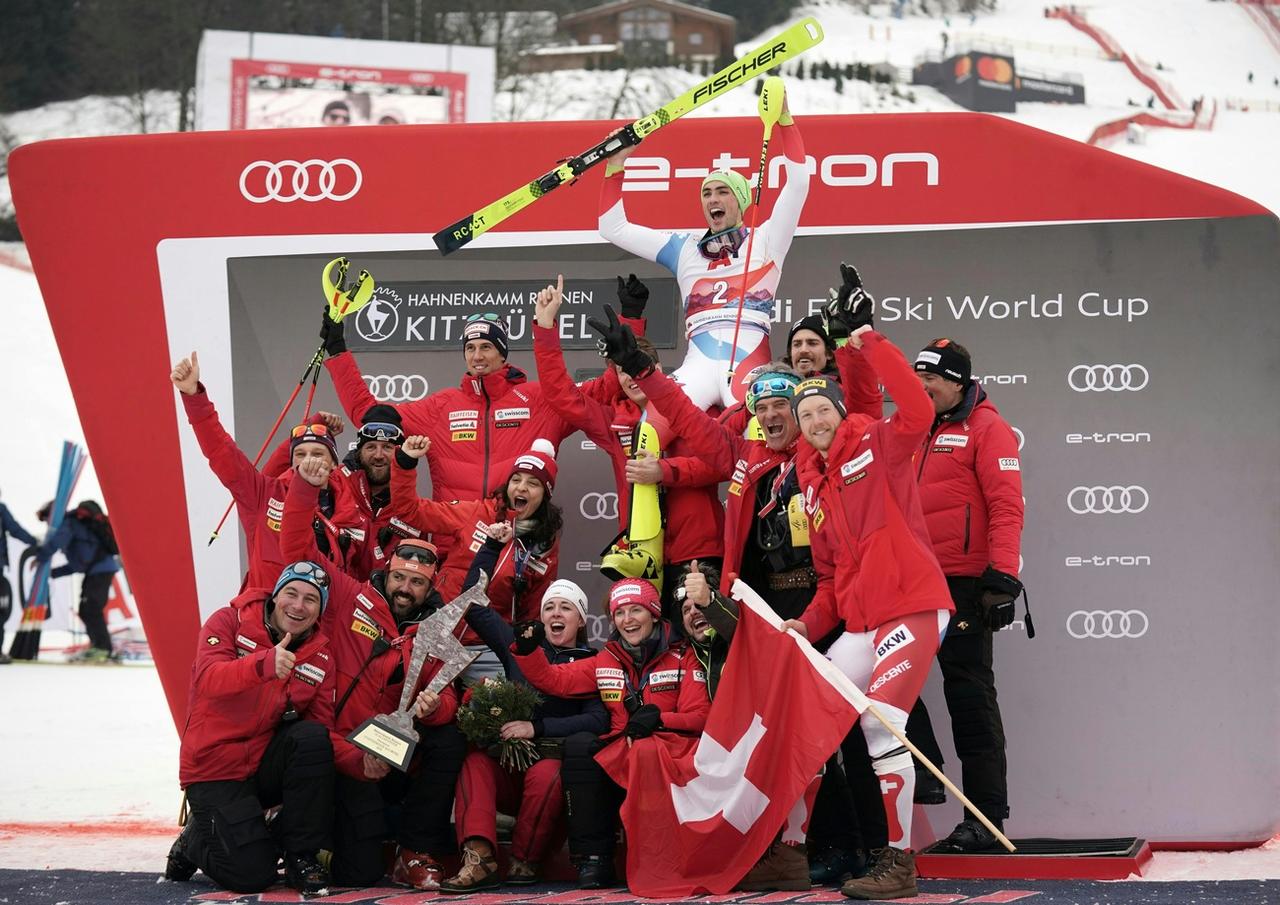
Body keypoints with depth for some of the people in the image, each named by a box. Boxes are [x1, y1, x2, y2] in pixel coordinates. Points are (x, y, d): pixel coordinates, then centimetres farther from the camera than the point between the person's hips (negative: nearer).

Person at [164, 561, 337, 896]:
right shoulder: (230, 622, -10)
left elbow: (324, 727, -2)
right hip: (216, 770, -4)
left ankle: (302, 856, -15)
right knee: (252, 876, -18)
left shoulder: (320, 655, 3)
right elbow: (208, 679, -29)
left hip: (266, 766, 4)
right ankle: (196, 840, 17)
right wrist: (264, 664, -47)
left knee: (312, 738, -29)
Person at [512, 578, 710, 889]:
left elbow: (699, 719, -2)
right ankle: (593, 859, -19)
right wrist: (528, 649, -3)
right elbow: (552, 679, 14)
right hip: (618, 757, 4)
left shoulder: (682, 659, 6)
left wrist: (658, 718, -18)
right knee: (578, 746, -24)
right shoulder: (606, 662, 18)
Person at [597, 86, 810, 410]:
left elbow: (798, 183, 9)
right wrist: (615, 165, 23)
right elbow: (613, 227, 30)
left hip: (750, 363, -2)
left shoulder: (764, 242, 19)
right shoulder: (684, 249, 27)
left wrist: (784, 117, 3)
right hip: (699, 366, 2)